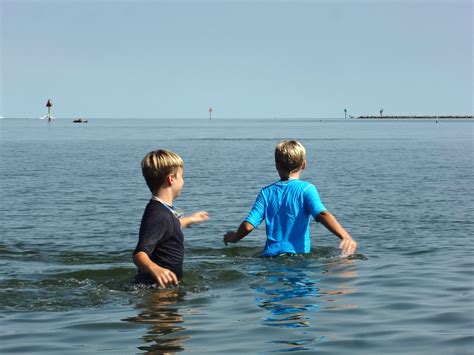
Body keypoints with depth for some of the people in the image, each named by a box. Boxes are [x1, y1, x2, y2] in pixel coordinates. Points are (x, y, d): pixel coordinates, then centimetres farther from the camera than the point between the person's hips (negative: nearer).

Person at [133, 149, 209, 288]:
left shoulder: (164, 209, 13)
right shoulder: (158, 215, -20)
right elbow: (139, 254, -30)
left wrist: (189, 220, 53)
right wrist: (154, 269, -50)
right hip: (155, 287, -10)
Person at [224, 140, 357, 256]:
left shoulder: (266, 192, 11)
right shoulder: (306, 189, 4)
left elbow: (248, 225, 7)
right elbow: (322, 214, -13)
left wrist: (234, 237, 26)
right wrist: (345, 236, -20)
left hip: (271, 254, 2)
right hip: (298, 254, -2)